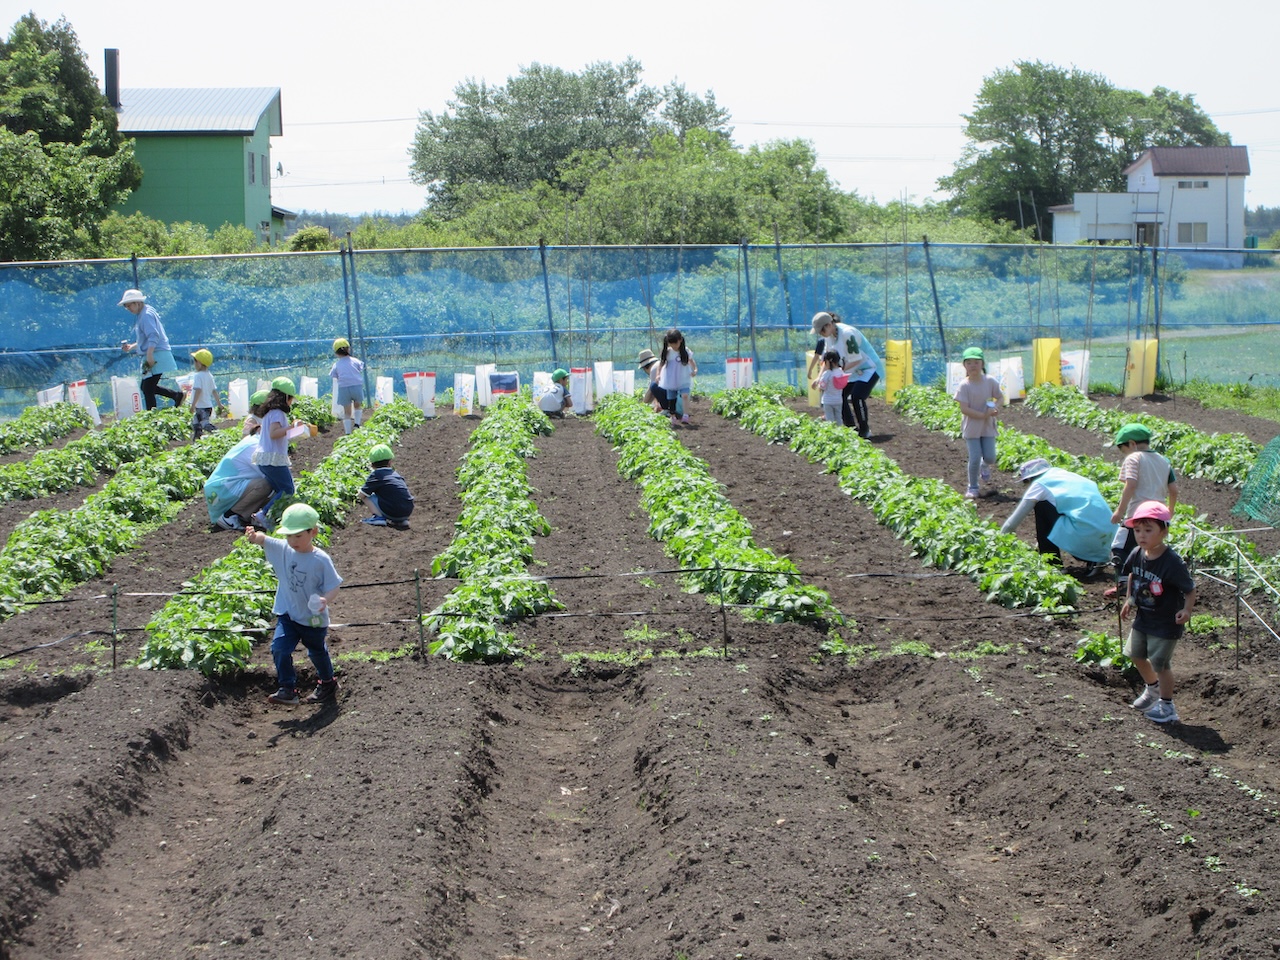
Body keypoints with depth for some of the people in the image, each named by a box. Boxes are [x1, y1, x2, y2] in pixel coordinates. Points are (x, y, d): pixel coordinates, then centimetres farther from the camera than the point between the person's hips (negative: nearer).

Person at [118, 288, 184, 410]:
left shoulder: (146, 315, -13)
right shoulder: (141, 315, 19)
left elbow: (153, 336, -24)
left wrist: (149, 355, -30)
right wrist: (132, 347, 21)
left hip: (156, 356, -11)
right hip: (152, 356, 11)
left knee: (148, 389, -8)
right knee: (146, 387, 15)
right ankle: (177, 395, 16)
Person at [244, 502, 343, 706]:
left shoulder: (321, 560, -20)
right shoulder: (282, 549, -9)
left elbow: (333, 586, -17)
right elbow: (263, 540, -22)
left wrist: (325, 600, -37)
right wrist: (254, 536, -46)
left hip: (314, 618, -3)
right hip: (288, 614, 3)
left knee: (318, 653, 19)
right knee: (279, 648, -15)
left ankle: (327, 683, 43)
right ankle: (287, 689, -6)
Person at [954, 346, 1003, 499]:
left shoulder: (990, 381, -4)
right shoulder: (964, 386, -13)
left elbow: (1000, 397, 8)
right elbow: (964, 409, -18)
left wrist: (995, 407, -15)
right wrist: (983, 415, -23)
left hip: (988, 427, 3)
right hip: (971, 427, -3)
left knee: (990, 457, 1)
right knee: (974, 459, -4)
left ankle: (985, 466, 39)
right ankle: (972, 487, 15)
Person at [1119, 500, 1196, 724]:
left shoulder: (1172, 562, -28)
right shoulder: (1137, 555, -7)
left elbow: (1190, 589, -21)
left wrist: (1187, 610, -36)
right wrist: (1129, 600, 11)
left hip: (1165, 624, -8)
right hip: (1142, 619, 8)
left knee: (1160, 663, -1)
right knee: (1136, 655, 21)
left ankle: (1166, 707, 17)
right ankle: (1153, 688, 47)